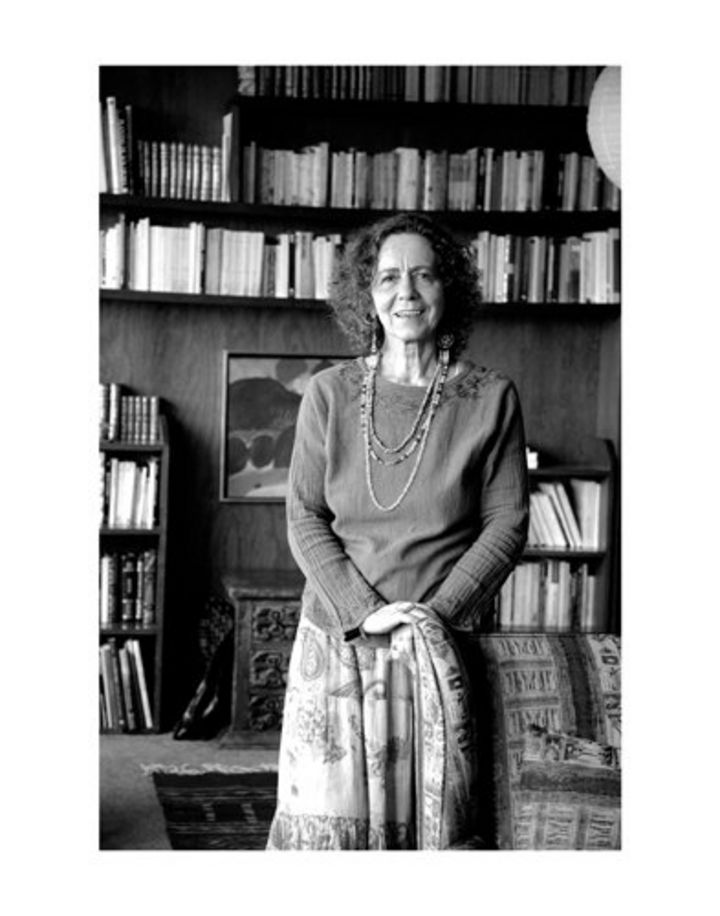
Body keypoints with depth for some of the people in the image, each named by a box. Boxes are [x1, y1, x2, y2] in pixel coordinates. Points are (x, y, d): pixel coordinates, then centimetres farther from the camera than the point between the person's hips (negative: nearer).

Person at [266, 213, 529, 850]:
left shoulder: (490, 399, -1)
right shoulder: (329, 394, 2)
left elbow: (507, 523, 0)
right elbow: (305, 518, 1)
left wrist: (439, 612, -10)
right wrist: (366, 610, -11)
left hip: (444, 645, -1)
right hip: (338, 631, 1)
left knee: (434, 814, 1)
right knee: (328, 817, 0)